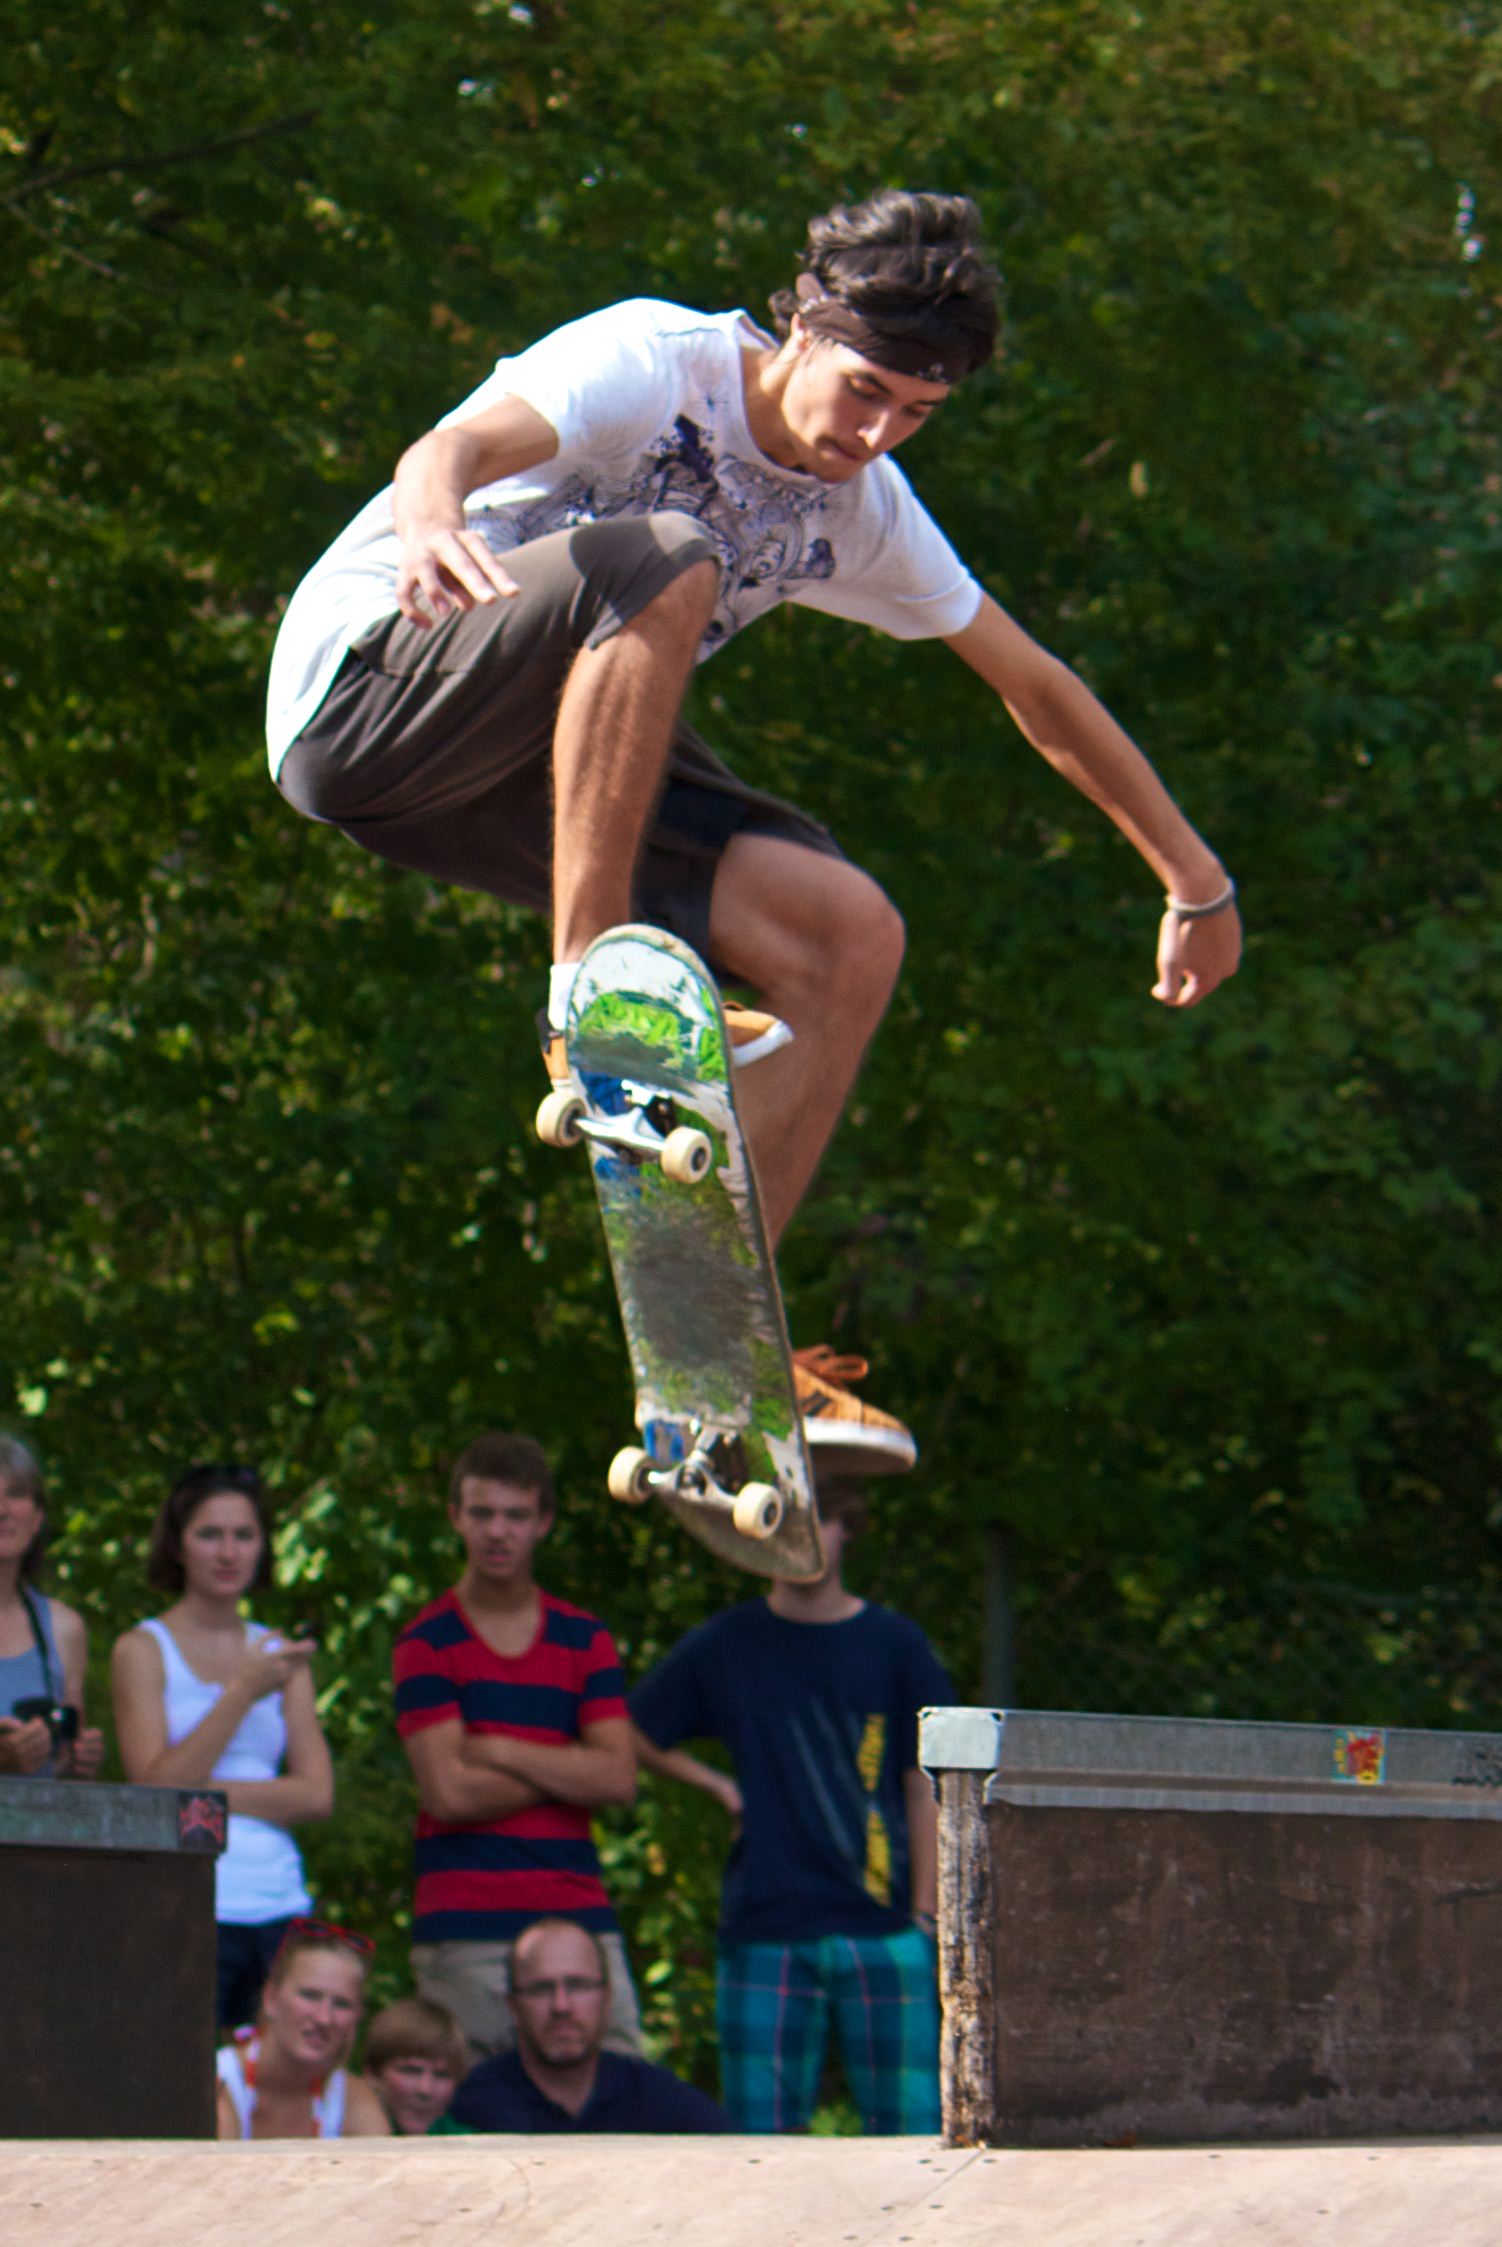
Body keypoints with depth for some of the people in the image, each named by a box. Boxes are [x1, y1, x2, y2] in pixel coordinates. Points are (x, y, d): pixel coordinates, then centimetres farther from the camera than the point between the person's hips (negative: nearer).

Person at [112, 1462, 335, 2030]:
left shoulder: (280, 1654, 15)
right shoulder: (143, 1650, 3)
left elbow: (317, 1795, 6)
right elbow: (154, 1787, -9)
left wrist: (204, 1791, -6)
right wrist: (242, 1692, -14)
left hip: (279, 1905, 4)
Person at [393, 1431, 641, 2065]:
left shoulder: (584, 1639, 13)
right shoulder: (427, 1644, 3)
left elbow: (619, 1778, 1)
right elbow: (450, 1792, -8)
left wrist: (497, 1752, -5)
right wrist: (566, 1770, 0)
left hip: (579, 1919, 3)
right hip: (465, 1934, -3)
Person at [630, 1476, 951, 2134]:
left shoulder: (895, 1647, 5)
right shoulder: (723, 1647, 8)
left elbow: (925, 1790, 5)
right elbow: (632, 1738, 20)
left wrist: (924, 1919, -1)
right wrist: (717, 1785, 7)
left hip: (880, 1931, -1)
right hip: (764, 1931, 1)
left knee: (911, 2124, -7)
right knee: (760, 2131, 0)